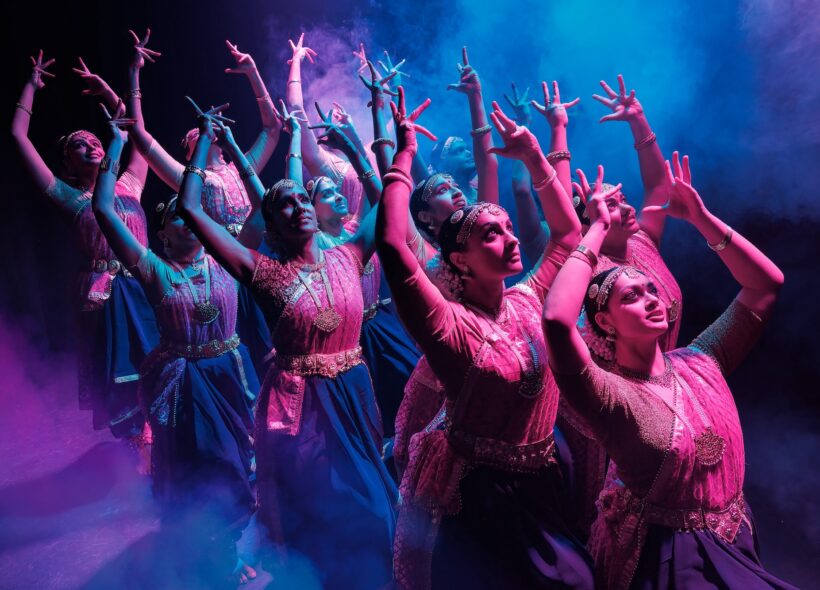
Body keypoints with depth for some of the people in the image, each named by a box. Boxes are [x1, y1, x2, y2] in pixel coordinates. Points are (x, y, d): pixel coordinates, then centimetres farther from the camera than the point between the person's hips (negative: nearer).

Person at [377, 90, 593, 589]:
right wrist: (405, 154, -26)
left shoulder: (527, 300, -2)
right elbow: (392, 244, -34)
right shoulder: (450, 323, -20)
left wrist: (535, 159, 1)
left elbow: (568, 232, 9)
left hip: (540, 482, 6)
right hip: (474, 492, -6)